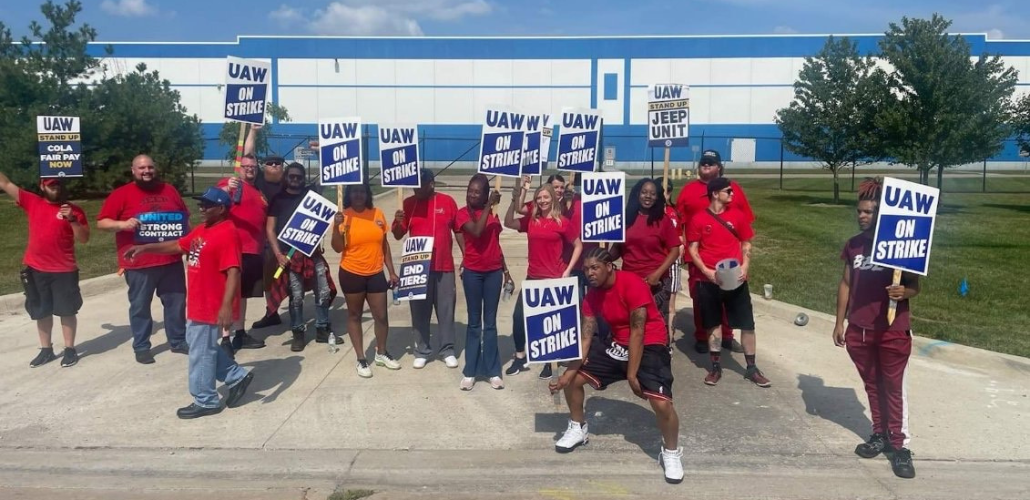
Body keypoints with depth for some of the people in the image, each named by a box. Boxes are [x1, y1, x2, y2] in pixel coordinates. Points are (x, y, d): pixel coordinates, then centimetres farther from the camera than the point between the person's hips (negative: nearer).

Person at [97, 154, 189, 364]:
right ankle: (141, 347, 17)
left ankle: (178, 341, 24)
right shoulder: (122, 194, -3)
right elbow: (101, 223, -6)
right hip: (139, 263, -4)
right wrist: (123, 224, -24)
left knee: (176, 301, 11)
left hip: (171, 259, 4)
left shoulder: (169, 190, 10)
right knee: (140, 306, 5)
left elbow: (185, 216, 20)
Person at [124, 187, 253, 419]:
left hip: (212, 307, -10)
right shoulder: (202, 230, 11)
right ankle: (237, 377, 27)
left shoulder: (227, 234, -21)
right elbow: (179, 246, 25)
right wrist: (145, 248, 18)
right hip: (200, 304, 10)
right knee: (203, 346, 18)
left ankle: (205, 401, 16)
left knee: (201, 352, 2)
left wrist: (226, 306, -33)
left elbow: (233, 272, -27)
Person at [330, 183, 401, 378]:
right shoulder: (343, 216, -8)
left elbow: (384, 245, 8)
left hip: (376, 273, 2)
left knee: (381, 316, 6)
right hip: (351, 274, -2)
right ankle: (361, 359, 21)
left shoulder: (377, 213, 0)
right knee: (354, 315, 11)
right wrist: (337, 226, -26)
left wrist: (392, 272, 7)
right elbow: (338, 248, -11)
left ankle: (382, 354, 28)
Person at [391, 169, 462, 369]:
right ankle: (422, 351, 18)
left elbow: (458, 231, 6)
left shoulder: (447, 202, 0)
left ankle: (447, 350, 18)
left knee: (446, 309, 6)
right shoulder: (409, 203, 2)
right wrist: (398, 222, -18)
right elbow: (398, 235, 4)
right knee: (420, 310, 7)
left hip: (444, 266, -1)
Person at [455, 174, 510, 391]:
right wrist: (489, 206, -21)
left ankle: (493, 371, 11)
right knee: (474, 322, 3)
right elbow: (476, 231, -24)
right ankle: (470, 372, 11)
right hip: (472, 272, -3)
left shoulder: (492, 213, 8)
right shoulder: (463, 213, -5)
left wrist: (505, 270, 15)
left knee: (491, 322, 6)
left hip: (493, 272, 3)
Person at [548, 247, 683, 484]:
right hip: (617, 346, 7)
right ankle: (578, 429, 26)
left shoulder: (632, 284, -25)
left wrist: (631, 375, -19)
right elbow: (585, 337, -4)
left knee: (662, 404, -24)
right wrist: (568, 374, -14)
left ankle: (671, 453, 6)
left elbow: (637, 333, -22)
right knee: (573, 379, 1)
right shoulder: (592, 295, -4)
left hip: (650, 347, -7)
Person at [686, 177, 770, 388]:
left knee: (747, 324, 3)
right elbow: (692, 249, -1)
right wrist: (706, 270, -13)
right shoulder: (698, 219, -3)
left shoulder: (738, 215, 3)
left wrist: (745, 267, -7)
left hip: (736, 279, 2)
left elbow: (746, 245, 9)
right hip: (709, 281, -1)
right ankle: (716, 367, 20)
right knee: (713, 324, 8)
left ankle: (751, 368, 16)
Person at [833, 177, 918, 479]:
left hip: (893, 330, -4)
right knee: (872, 385, 15)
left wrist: (903, 292, -28)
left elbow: (915, 286, -4)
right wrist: (839, 323, 11)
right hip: (859, 329, 5)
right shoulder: (853, 245, 4)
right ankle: (880, 434, 28)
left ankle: (899, 445, 11)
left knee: (894, 388, 3)